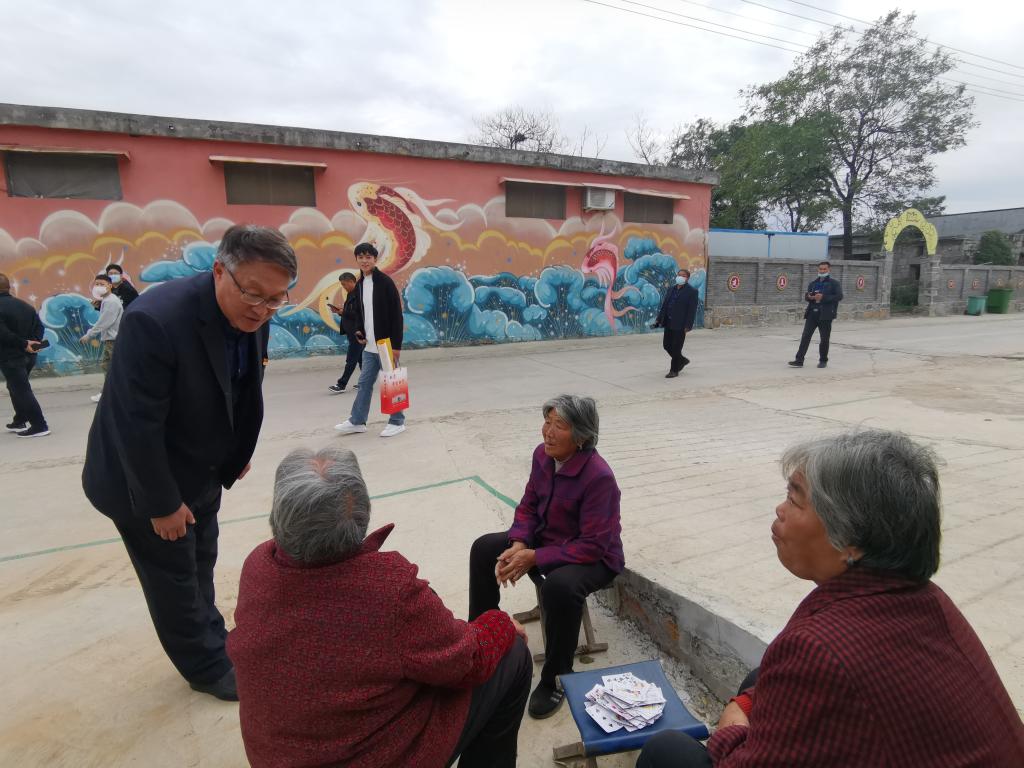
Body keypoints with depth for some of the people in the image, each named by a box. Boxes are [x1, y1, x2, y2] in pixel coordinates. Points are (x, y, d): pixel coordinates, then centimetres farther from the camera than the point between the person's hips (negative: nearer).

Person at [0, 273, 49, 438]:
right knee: (16, 387, 23)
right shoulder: (25, 305, 9)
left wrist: (24, 344, -17)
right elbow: (39, 326, 7)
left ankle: (39, 426, -5)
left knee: (22, 391, -4)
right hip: (28, 355, 8)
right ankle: (19, 421, 31)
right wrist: (33, 342, -5)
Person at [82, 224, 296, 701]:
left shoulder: (250, 317, -11)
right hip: (144, 480, -7)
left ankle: (210, 641, 46)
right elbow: (137, 428, -29)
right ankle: (209, 667, 33)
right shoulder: (156, 320, -33)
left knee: (199, 568, 24)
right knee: (174, 578, 12)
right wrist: (161, 504, -20)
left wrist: (237, 454, 8)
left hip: (202, 473, 7)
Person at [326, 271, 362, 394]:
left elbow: (359, 314, -21)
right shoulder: (350, 294, 14)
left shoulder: (359, 294, -15)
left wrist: (343, 312, -16)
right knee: (360, 357, 13)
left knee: (351, 359, -4)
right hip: (352, 331, 10)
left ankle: (342, 384, -1)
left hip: (358, 332, -10)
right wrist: (339, 311, 3)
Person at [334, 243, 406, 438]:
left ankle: (397, 422, 13)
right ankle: (357, 421, 21)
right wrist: (359, 331, 4)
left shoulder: (385, 282, -10)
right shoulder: (359, 285, 12)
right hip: (369, 345, 7)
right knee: (364, 383, 12)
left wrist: (396, 344, -17)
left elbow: (396, 314, -13)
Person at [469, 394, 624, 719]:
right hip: (544, 538, 8)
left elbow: (593, 545, -29)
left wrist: (534, 559, -29)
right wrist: (519, 544, -17)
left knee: (560, 586, -37)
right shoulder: (543, 455, -9)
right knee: (484, 549, 1)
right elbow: (528, 506, 2)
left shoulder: (599, 477, -31)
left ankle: (555, 679, -9)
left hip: (594, 558, -7)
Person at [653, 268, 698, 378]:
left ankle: (674, 370, 12)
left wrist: (688, 326, -17)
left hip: (680, 325, -7)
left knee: (676, 348, -1)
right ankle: (682, 360, 32)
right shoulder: (671, 289, 13)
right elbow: (664, 305, 14)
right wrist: (659, 319, 8)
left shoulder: (692, 291, -6)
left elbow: (692, 310, -11)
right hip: (669, 323, 7)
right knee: (666, 345, 10)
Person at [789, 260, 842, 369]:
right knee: (805, 336, -5)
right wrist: (809, 297, -4)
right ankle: (799, 360, -7)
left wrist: (823, 297, -19)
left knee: (824, 339, 5)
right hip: (812, 313, 4)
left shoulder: (834, 283, 1)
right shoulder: (813, 283, 16)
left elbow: (839, 296, -9)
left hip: (825, 315, -4)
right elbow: (806, 295, 20)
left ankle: (823, 361, 19)